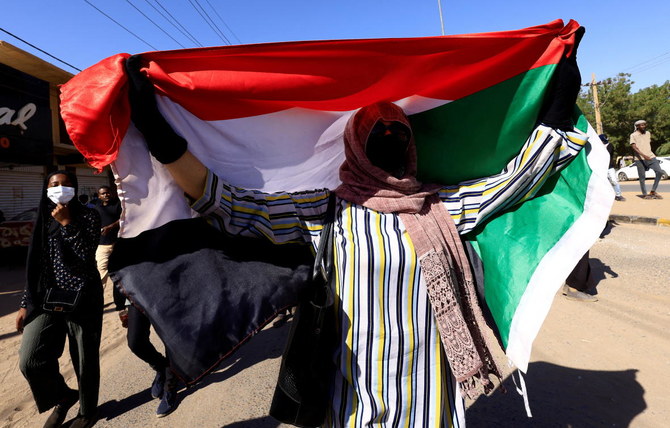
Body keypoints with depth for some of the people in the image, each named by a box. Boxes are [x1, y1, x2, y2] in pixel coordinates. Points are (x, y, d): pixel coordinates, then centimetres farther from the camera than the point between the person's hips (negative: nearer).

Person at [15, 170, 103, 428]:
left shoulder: (88, 217, -3)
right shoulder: (43, 219, 10)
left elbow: (86, 257, -16)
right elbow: (34, 264, 13)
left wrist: (67, 223, -15)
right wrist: (26, 303, 11)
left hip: (83, 300, -4)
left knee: (85, 361, 4)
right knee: (29, 361, -6)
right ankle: (62, 396, 24)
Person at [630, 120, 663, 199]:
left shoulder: (648, 133, 13)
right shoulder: (633, 135, -5)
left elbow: (649, 144, 25)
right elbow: (634, 147, -16)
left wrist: (650, 154, 20)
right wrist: (643, 155, -28)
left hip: (651, 157, 5)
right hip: (640, 159, -5)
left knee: (660, 172, -7)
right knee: (642, 178, 1)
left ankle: (653, 191, 5)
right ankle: (644, 194, 13)